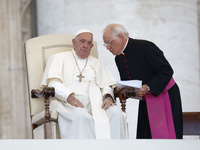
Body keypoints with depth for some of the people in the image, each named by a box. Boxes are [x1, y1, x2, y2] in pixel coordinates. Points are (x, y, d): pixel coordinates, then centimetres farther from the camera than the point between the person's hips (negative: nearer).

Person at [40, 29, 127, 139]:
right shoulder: (59, 58, 17)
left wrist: (108, 96, -6)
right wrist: (70, 97, -17)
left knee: (116, 114, -29)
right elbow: (53, 83, 2)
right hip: (67, 102, -4)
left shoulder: (97, 63, 31)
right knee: (81, 117, -40)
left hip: (94, 103, 4)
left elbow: (106, 85, 21)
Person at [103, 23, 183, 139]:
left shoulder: (145, 46, -15)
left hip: (164, 97, -7)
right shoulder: (118, 58, 9)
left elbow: (167, 71, -18)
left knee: (164, 135, -12)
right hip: (145, 102, 7)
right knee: (144, 136, -1)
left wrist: (148, 87, -28)